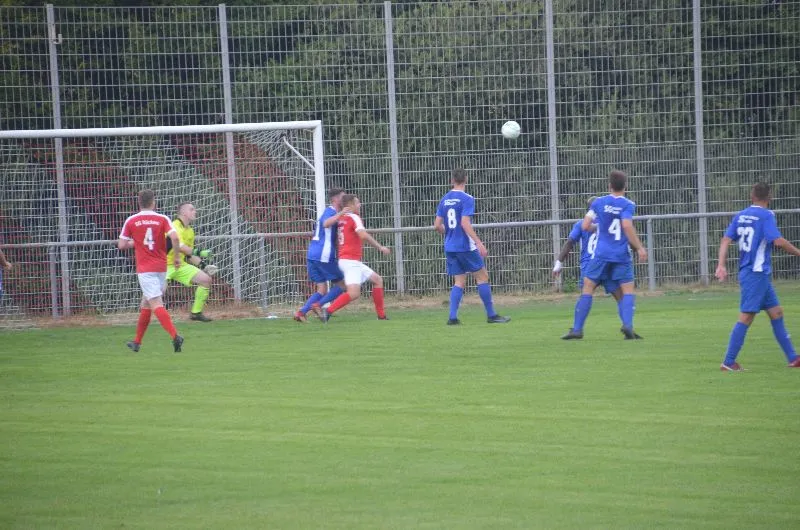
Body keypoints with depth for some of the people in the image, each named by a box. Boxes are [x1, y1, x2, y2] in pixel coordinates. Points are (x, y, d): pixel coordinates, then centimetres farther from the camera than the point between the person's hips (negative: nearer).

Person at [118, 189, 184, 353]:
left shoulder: (131, 221, 0)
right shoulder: (162, 219, 0)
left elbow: (121, 245, 1)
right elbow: (175, 238, -14)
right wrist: (176, 256, 0)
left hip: (145, 269, -3)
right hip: (161, 267, 3)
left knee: (156, 304, -12)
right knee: (146, 304, 17)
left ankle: (175, 336, -30)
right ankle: (137, 342, 25)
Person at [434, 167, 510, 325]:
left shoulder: (445, 199, 9)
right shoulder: (466, 199, -10)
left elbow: (437, 225, 9)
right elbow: (465, 223, -19)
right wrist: (479, 243, -20)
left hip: (450, 247, 6)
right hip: (465, 246, -6)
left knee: (459, 282, 8)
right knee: (482, 277, 4)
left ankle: (452, 317, -4)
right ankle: (491, 315, 5)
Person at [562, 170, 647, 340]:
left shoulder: (598, 203, 3)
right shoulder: (628, 205, -4)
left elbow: (585, 226, 3)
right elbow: (627, 226, -17)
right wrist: (640, 248, -12)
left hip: (601, 254, 1)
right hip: (622, 255, -1)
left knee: (588, 288, 6)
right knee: (628, 290, 6)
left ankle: (577, 329, 3)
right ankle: (627, 325, -16)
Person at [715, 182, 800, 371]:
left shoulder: (740, 216, 10)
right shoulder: (766, 216, -11)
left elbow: (726, 240, 5)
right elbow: (778, 241, -20)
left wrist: (721, 265, 2)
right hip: (757, 274, -8)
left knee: (776, 313, 12)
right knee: (746, 317, -7)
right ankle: (728, 362, -8)